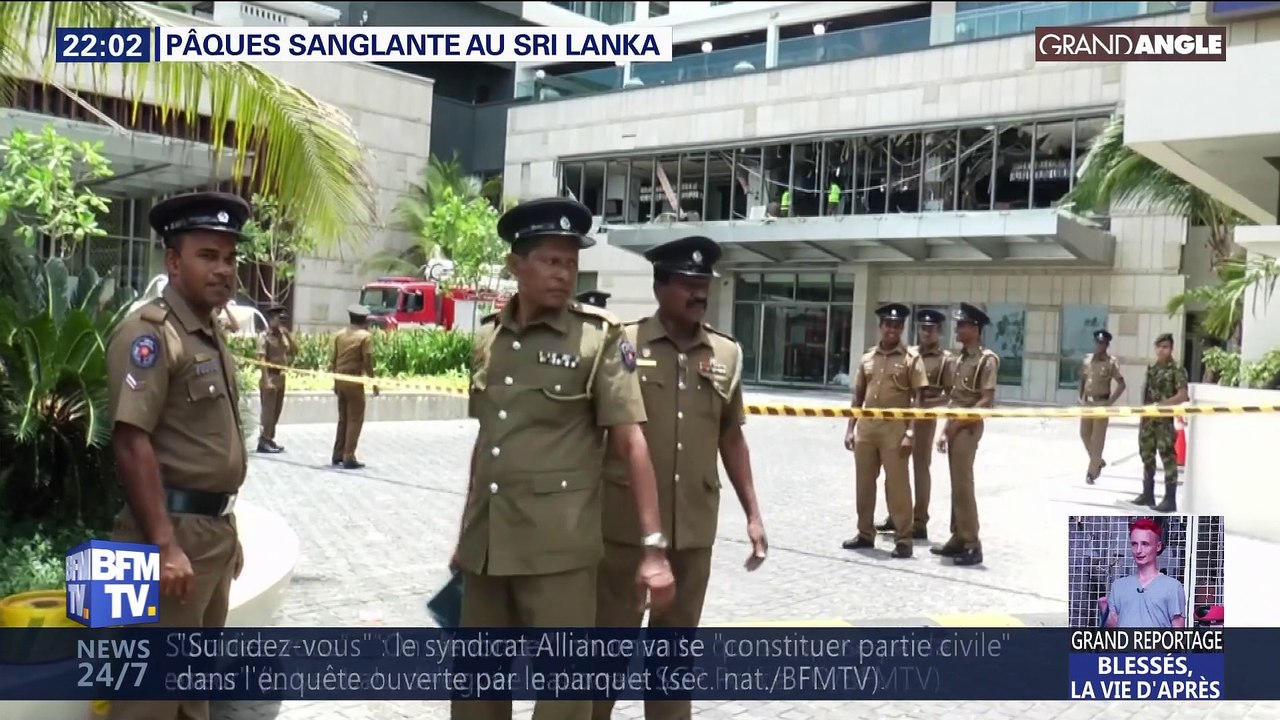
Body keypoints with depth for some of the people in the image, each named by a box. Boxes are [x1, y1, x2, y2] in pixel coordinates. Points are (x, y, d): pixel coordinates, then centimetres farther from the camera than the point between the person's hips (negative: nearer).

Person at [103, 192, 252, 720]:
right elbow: (132, 444, -23)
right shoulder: (148, 333, -15)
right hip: (172, 531, -9)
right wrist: (165, 546, -26)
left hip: (212, 528, 9)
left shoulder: (211, 336, 13)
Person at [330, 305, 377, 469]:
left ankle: (338, 455, 19)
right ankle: (348, 458, -4)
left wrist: (335, 382, 19)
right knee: (355, 420, -1)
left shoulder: (340, 335, 10)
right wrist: (373, 383, -7)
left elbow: (333, 360, 11)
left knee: (343, 419, 16)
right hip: (354, 381, -6)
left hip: (340, 380, 6)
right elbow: (367, 362, -14)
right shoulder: (365, 335, -8)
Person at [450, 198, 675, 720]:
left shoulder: (600, 338, -7)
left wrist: (653, 545, -17)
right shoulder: (487, 338, 8)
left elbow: (631, 443, -10)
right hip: (486, 544, 5)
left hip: (559, 547, -5)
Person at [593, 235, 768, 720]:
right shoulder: (624, 345, -4)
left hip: (695, 526, 3)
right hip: (626, 522, -3)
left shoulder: (727, 354, 7)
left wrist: (752, 515, 9)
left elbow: (731, 438, 13)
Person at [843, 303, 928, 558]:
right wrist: (850, 428, 9)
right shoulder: (867, 358, 11)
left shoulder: (911, 358, -3)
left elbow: (918, 398, -6)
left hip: (895, 428, -5)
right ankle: (865, 534, 23)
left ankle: (903, 539, 4)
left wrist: (910, 432, -14)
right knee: (863, 482, 10)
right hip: (866, 426, 5)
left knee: (897, 484, -3)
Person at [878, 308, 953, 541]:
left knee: (921, 468, -1)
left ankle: (919, 523, 5)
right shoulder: (908, 353, 10)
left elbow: (950, 395, -8)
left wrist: (925, 403, -19)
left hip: (924, 417, -5)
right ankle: (897, 515, 23)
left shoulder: (945, 359, -4)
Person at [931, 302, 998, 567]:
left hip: (968, 427, -9)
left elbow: (987, 401, -17)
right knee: (956, 485, 11)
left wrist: (959, 423, -17)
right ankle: (958, 539, 18)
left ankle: (972, 545, -5)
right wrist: (945, 429, 12)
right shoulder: (960, 358, 15)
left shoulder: (987, 359, -12)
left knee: (963, 485, -9)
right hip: (956, 426, 9)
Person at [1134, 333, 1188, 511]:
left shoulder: (1177, 369, -8)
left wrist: (1160, 404, -23)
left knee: (1168, 458, -5)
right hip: (1148, 419, 8)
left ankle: (1170, 499, -3)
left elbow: (1182, 395, -17)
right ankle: (1148, 494, 24)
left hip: (1165, 420, -8)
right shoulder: (1151, 368, 14)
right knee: (1147, 456, 13)